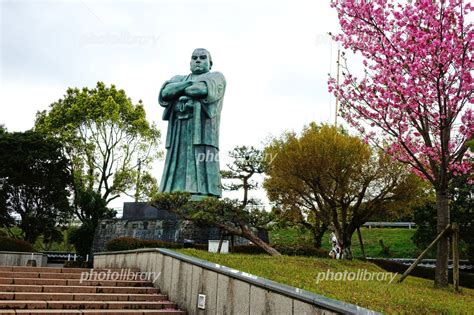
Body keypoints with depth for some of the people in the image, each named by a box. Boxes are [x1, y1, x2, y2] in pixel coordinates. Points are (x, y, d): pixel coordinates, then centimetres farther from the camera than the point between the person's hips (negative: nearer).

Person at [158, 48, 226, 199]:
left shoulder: (216, 77, 14)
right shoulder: (179, 78, 27)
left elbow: (202, 90, -9)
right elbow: (165, 92, 5)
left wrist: (179, 90, 6)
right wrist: (190, 82, -1)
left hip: (202, 134, -4)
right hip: (178, 136, 4)